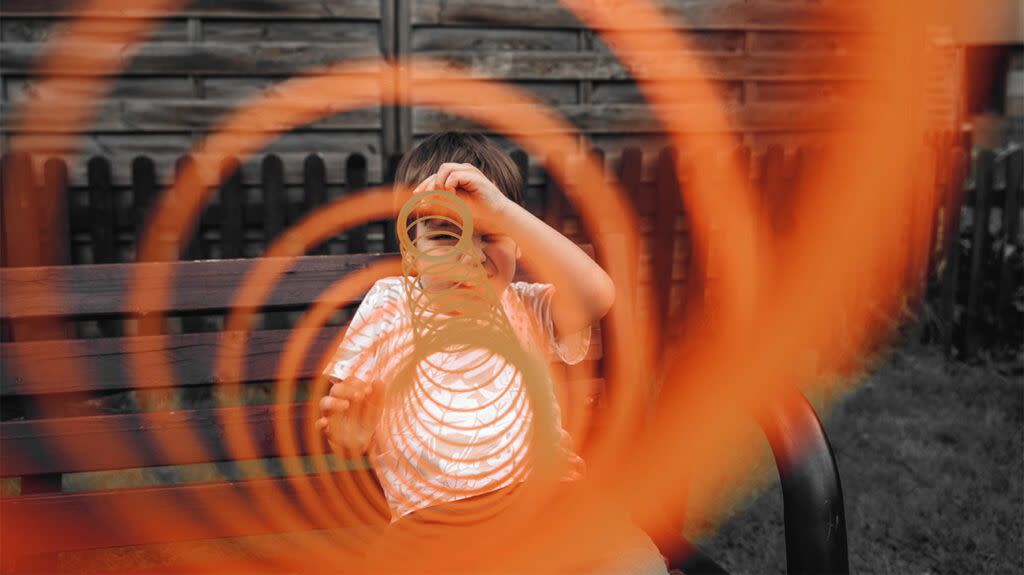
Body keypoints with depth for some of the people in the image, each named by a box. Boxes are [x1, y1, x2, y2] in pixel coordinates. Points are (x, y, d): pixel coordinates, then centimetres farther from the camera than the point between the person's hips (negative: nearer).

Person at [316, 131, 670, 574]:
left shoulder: (524, 310, 6)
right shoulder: (388, 311, 7)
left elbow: (597, 295, -17)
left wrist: (501, 209, -23)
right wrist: (348, 432, -18)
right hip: (430, 518, 0)